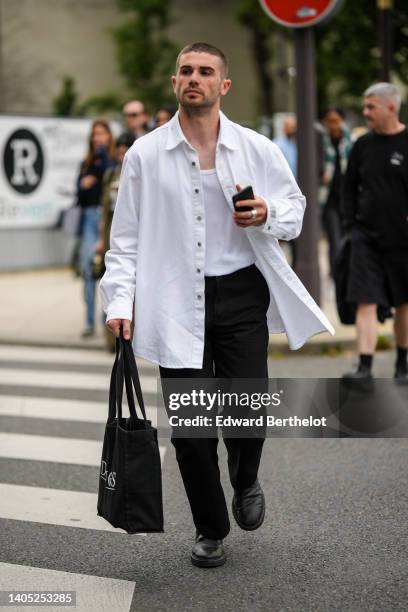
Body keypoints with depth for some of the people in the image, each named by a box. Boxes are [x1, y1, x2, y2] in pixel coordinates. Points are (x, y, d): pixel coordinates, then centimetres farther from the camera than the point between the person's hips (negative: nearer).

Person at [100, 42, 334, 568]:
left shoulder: (256, 149, 3)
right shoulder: (144, 155, 2)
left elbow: (294, 204, 14)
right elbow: (126, 237, 5)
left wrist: (268, 215, -9)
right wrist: (120, 301, -5)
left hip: (240, 294, 0)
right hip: (175, 303, 0)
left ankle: (245, 482, 30)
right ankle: (210, 530, 24)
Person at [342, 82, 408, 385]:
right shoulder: (362, 145, 6)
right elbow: (350, 187, 14)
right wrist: (351, 223, 5)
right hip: (367, 236, 2)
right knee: (366, 302, -7)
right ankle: (365, 368, -10)